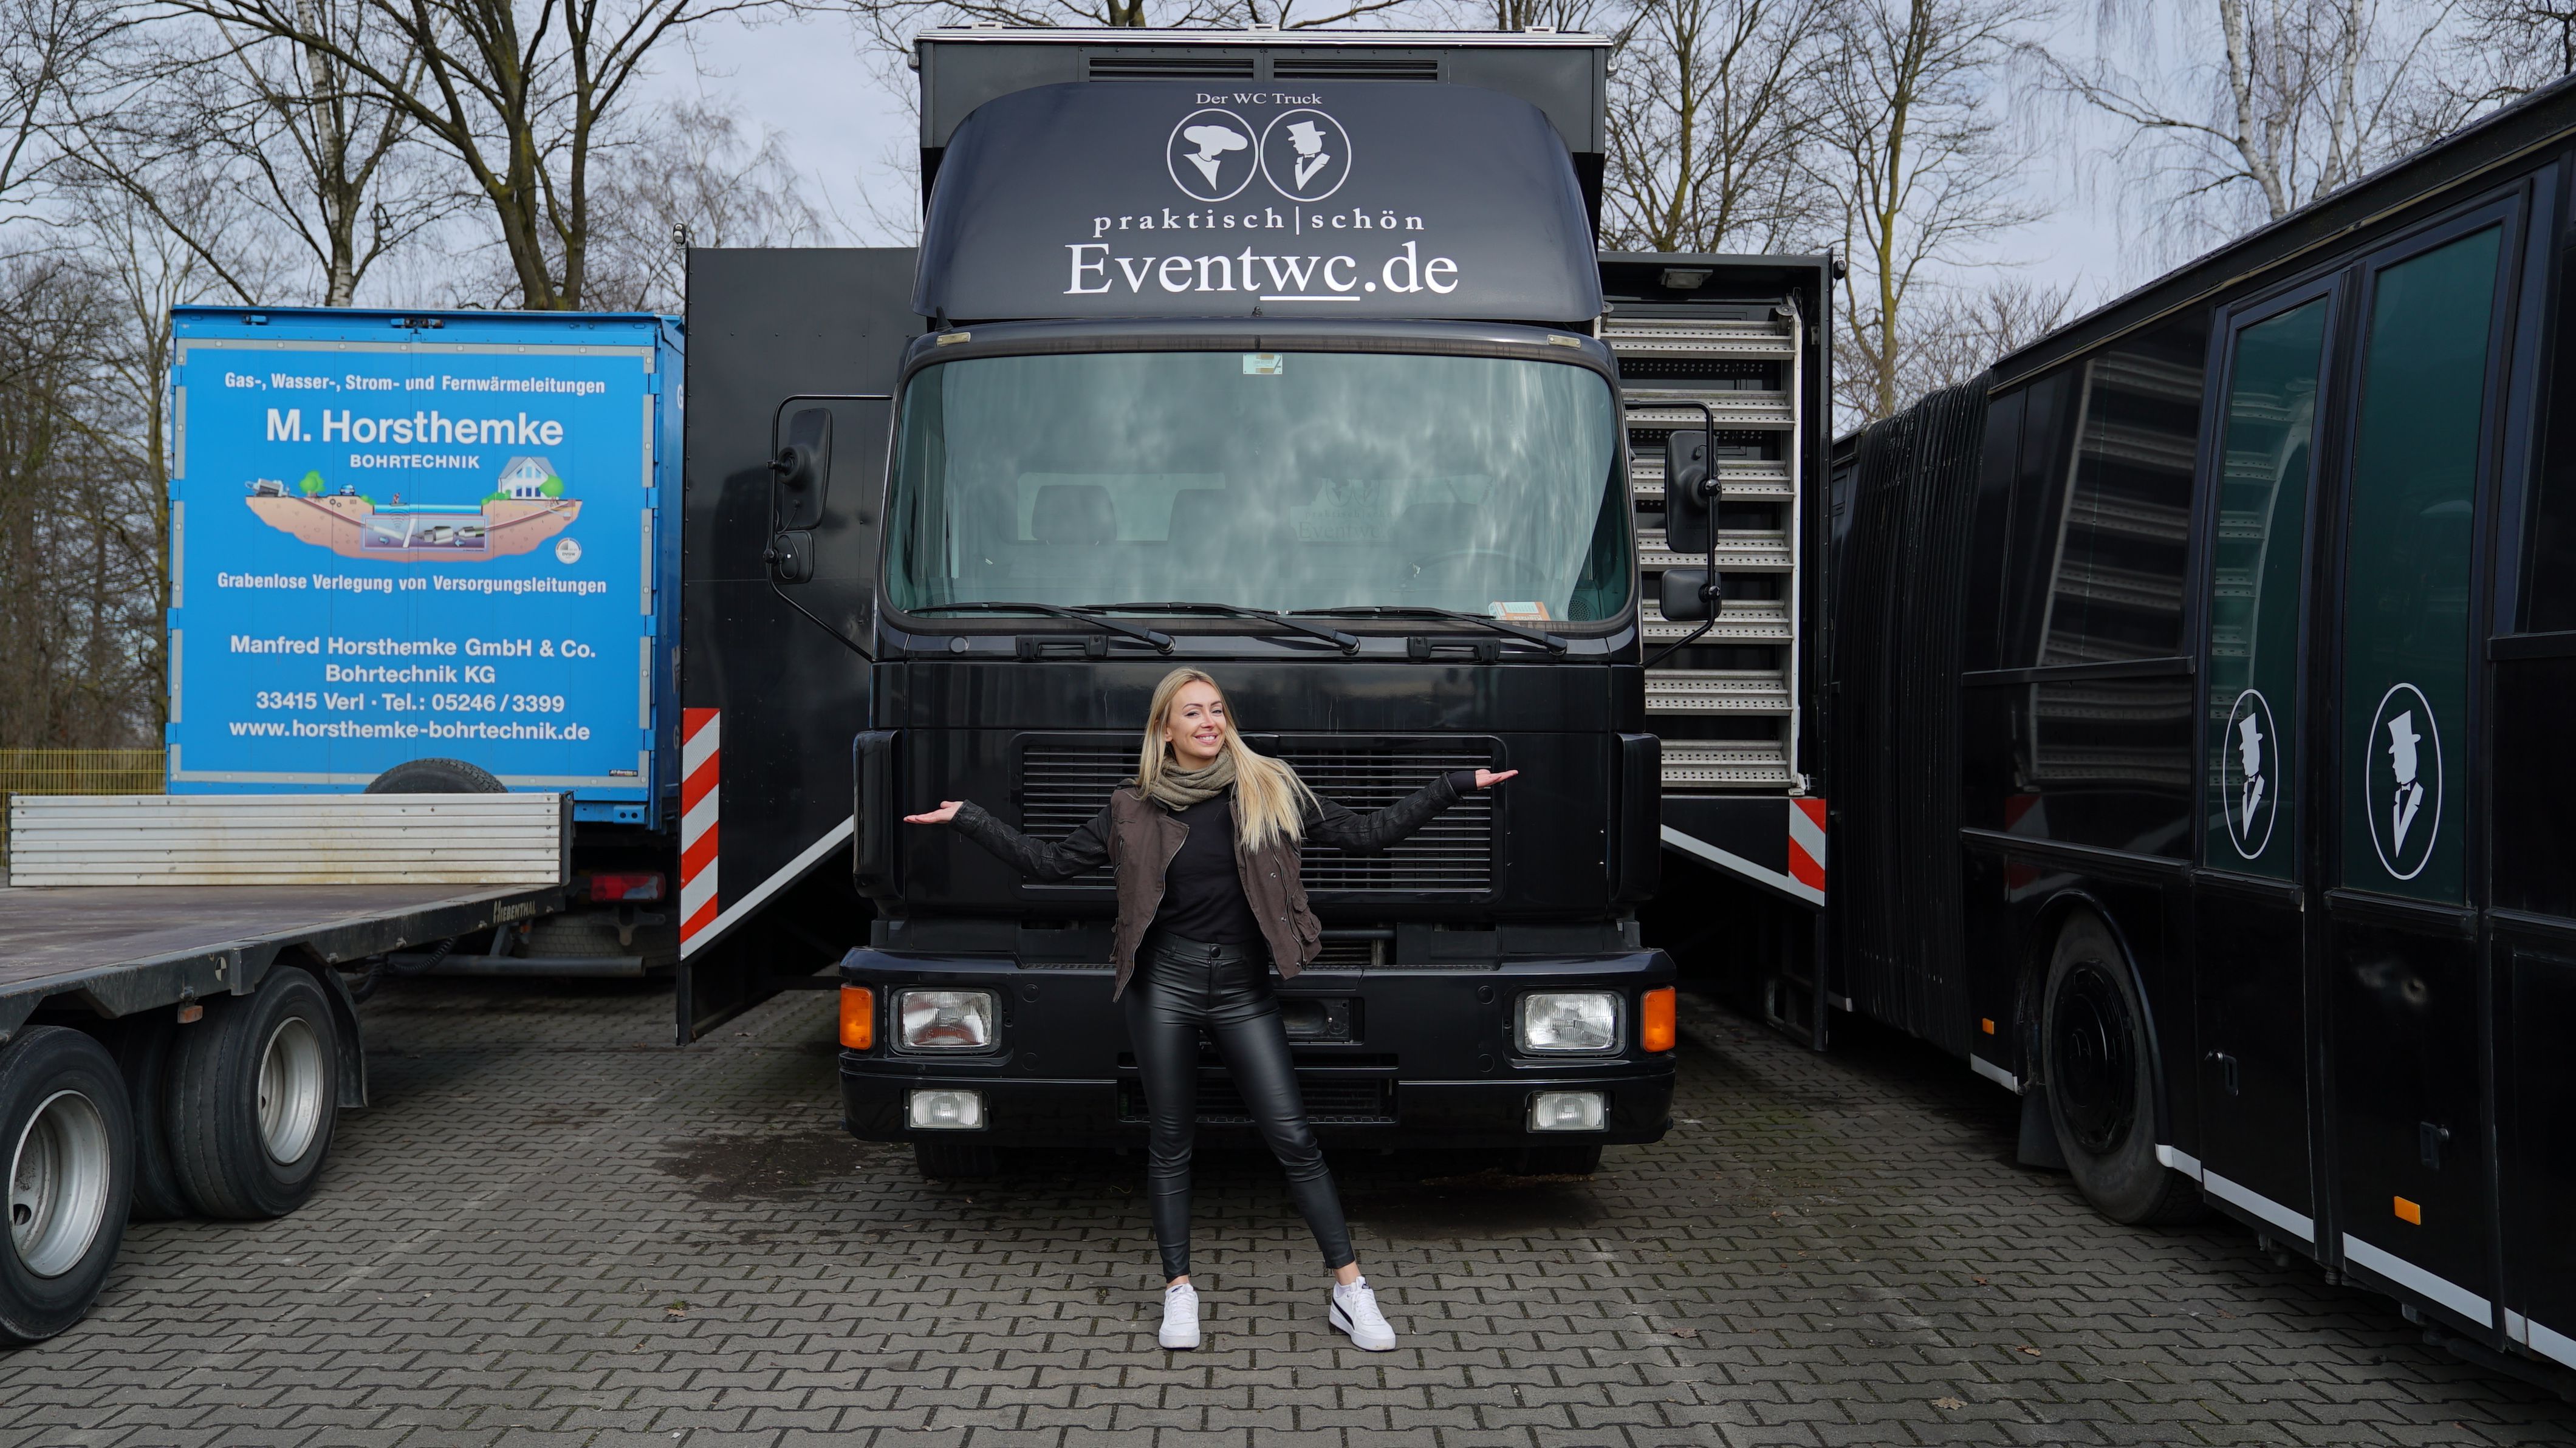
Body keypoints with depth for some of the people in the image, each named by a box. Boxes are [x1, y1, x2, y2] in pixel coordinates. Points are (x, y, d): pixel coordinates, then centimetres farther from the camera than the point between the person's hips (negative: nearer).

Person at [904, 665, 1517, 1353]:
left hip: (1242, 988, 0)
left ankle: (1350, 1290, 4)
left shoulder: (1271, 788, 5)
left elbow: (1364, 834, 6)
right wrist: (967, 819, 8)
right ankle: (1179, 1291, 19)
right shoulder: (1135, 809, 5)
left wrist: (1455, 785, 3)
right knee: (1169, 1143, 7)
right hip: (1164, 984, 0)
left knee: (1294, 1137, -3)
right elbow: (1052, 863, 10)